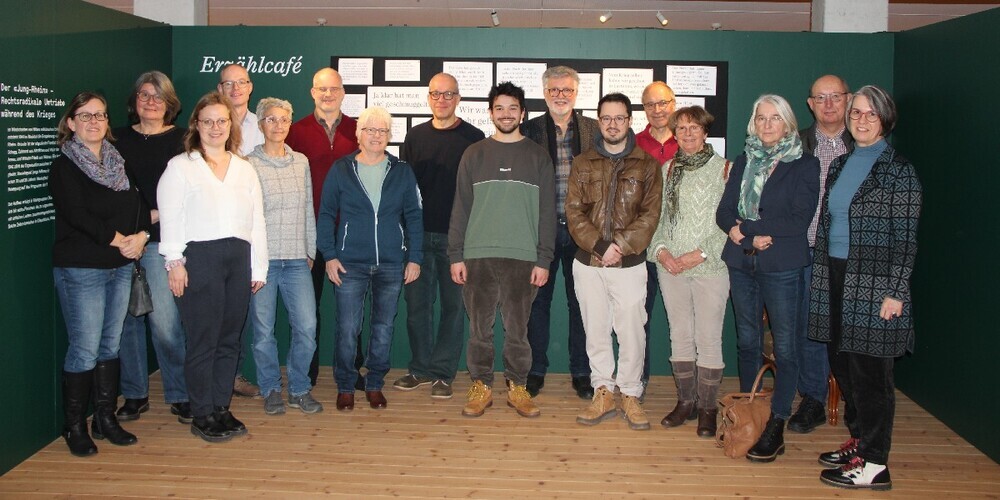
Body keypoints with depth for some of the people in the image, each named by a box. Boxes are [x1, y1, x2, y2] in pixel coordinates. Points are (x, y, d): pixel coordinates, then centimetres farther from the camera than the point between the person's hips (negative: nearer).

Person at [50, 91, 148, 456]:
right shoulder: (64, 167, -4)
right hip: (80, 270, -6)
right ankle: (75, 426, 9)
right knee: (85, 349, -4)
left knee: (111, 344, 10)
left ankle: (106, 419, 20)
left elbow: (139, 206, 9)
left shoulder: (117, 163, 14)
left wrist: (140, 236, -9)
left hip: (121, 267, 6)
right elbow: (76, 214, -15)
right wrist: (118, 240, -15)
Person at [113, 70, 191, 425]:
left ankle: (180, 395, 5)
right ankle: (134, 395, 18)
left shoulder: (180, 139, 4)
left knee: (164, 319, -8)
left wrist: (152, 217, -12)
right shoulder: (120, 139, 13)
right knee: (128, 318, 6)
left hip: (160, 240, -3)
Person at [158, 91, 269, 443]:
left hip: (238, 257, 5)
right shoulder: (180, 166, 4)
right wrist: (174, 261, -11)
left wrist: (258, 267, 11)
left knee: (230, 339, 8)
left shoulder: (244, 169, 17)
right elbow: (170, 217, -2)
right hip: (199, 258, -4)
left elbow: (256, 221, 15)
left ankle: (222, 408, 19)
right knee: (203, 341, -3)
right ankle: (202, 415, 7)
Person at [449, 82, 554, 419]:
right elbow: (461, 208, 8)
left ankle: (517, 387, 18)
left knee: (517, 328, 4)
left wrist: (543, 259, -2)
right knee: (479, 328, 5)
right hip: (477, 255, 1)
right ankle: (481, 386, 17)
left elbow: (547, 212, 5)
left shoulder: (537, 156, 8)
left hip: (522, 257, -1)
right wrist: (456, 255, 0)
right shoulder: (474, 154, 9)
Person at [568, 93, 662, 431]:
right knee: (596, 332, 8)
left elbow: (650, 214, -3)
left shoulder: (647, 165, 3)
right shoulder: (583, 164, 8)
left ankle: (630, 396, 14)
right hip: (588, 264, 2)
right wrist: (599, 245, -13)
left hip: (630, 264, -2)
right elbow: (574, 212, 0)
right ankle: (604, 394, 19)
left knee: (631, 332, 0)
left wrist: (621, 246, -15)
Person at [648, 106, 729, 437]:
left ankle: (708, 408, 9)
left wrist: (700, 253, -13)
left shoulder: (723, 169, -2)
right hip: (670, 267, 4)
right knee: (680, 336, 10)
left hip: (710, 266, -4)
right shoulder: (668, 169, 13)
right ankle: (686, 402, 21)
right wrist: (660, 249, -2)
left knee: (708, 338, -2)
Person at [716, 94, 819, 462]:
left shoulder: (804, 165, -1)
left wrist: (746, 226, -12)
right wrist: (750, 236, -13)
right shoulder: (744, 162, 13)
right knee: (747, 341, 12)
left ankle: (776, 425, 4)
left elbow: (800, 220, -11)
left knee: (784, 345, -1)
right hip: (742, 263, 5)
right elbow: (724, 212, 6)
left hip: (782, 266, -5)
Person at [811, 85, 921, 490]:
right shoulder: (840, 165, 12)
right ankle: (860, 440, 27)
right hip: (835, 279, 6)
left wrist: (895, 292, -13)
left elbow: (905, 239, -8)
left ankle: (874, 464, 7)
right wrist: (820, 275, 13)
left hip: (873, 285, -6)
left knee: (870, 372, -2)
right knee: (842, 365, 11)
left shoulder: (899, 171, -6)